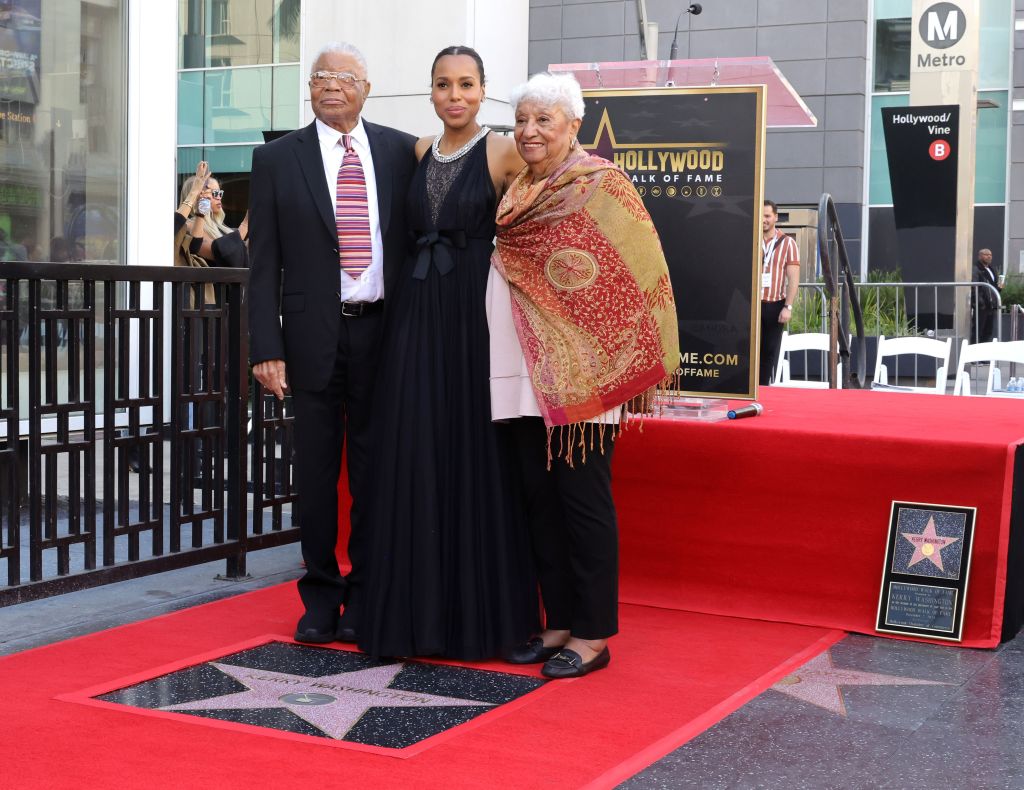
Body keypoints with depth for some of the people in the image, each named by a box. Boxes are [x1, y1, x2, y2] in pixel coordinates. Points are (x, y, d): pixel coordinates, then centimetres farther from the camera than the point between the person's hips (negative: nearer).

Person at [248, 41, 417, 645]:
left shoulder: (401, 152, 6)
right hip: (313, 331, 0)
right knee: (318, 467, 7)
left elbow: (417, 239, 8)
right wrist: (267, 347, -7)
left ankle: (364, 597, 17)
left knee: (374, 464, 5)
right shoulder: (278, 158, 4)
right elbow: (264, 261, 1)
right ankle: (321, 594, 20)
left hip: (384, 328, 1)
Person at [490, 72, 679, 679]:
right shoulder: (520, 191, 14)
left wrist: (621, 360, -10)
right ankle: (559, 622, 20)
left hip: (582, 371, -7)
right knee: (541, 496, 9)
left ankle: (593, 634, 6)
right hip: (527, 371, 7)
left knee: (583, 496, -2)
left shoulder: (602, 185, -6)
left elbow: (638, 271, -8)